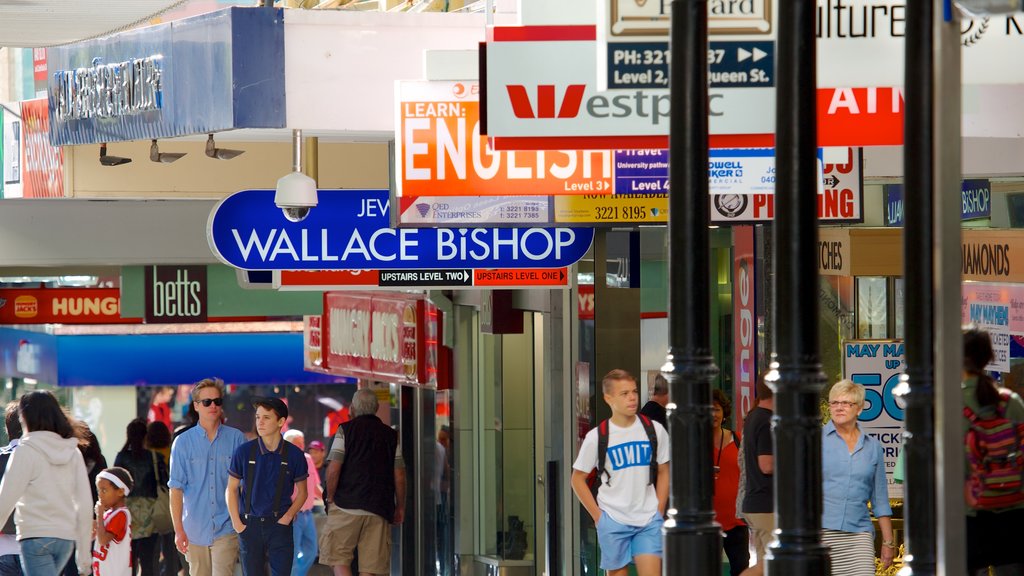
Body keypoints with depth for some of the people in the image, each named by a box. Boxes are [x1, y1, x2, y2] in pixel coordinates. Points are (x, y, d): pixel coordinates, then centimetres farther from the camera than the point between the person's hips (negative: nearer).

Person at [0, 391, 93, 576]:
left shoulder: (26, 451, -8)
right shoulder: (73, 453, 9)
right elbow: (85, 506, 7)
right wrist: (84, 554, 12)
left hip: (36, 536, -7)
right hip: (66, 539, 7)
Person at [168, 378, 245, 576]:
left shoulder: (236, 439, 1)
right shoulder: (183, 442, 2)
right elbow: (176, 488, 0)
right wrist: (178, 530, -5)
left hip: (226, 528, -2)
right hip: (195, 530, 2)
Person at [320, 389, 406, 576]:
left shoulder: (345, 430, 1)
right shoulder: (391, 435, 10)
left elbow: (333, 469, -7)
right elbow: (399, 476, 8)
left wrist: (330, 498, 4)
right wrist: (400, 507, 16)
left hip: (346, 506, -3)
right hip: (379, 509, 3)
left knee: (339, 560, 2)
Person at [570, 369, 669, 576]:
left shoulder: (655, 430, 1)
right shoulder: (596, 437, -5)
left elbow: (663, 472, 11)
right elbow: (578, 479, 4)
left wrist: (659, 511, 4)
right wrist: (598, 516, -2)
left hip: (648, 520, 1)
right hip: (613, 521, -1)